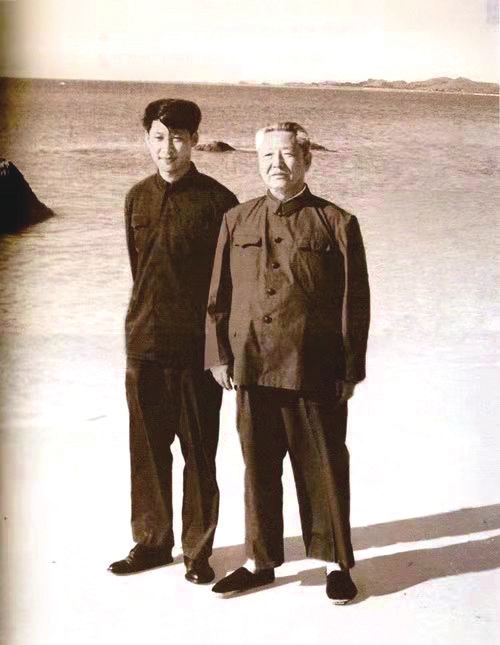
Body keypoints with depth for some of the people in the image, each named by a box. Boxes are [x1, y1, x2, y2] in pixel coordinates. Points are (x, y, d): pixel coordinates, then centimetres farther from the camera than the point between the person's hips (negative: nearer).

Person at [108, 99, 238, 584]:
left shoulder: (216, 201, -7)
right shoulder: (138, 198, 8)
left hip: (198, 346, -4)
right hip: (144, 343, 5)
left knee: (199, 452, 5)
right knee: (147, 448, 13)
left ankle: (197, 549, 20)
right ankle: (152, 541, 29)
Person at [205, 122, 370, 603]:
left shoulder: (337, 224, -1)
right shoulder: (236, 221, 9)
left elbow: (355, 303, -1)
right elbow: (218, 295, 12)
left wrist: (351, 369, -4)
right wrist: (218, 355, 6)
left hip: (315, 372, -3)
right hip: (252, 369, 3)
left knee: (323, 470, 7)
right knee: (258, 469, 12)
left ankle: (336, 563, 25)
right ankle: (260, 562, 28)